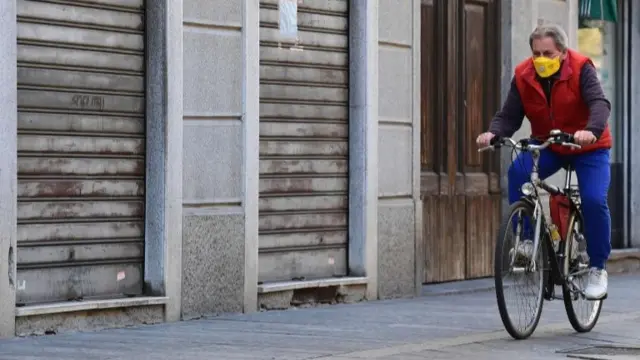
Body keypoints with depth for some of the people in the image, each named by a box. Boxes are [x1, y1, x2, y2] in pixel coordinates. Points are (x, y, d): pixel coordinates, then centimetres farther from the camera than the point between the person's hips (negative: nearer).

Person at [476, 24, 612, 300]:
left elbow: (600, 103, -32)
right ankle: (527, 239, -18)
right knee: (518, 172, -28)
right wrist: (493, 133, -33)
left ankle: (598, 269, -2)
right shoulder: (523, 76, -9)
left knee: (594, 200, -21)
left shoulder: (581, 69, -19)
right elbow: (509, 115, -11)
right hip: (547, 147, 3)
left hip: (589, 148, -3)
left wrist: (592, 131, -53)